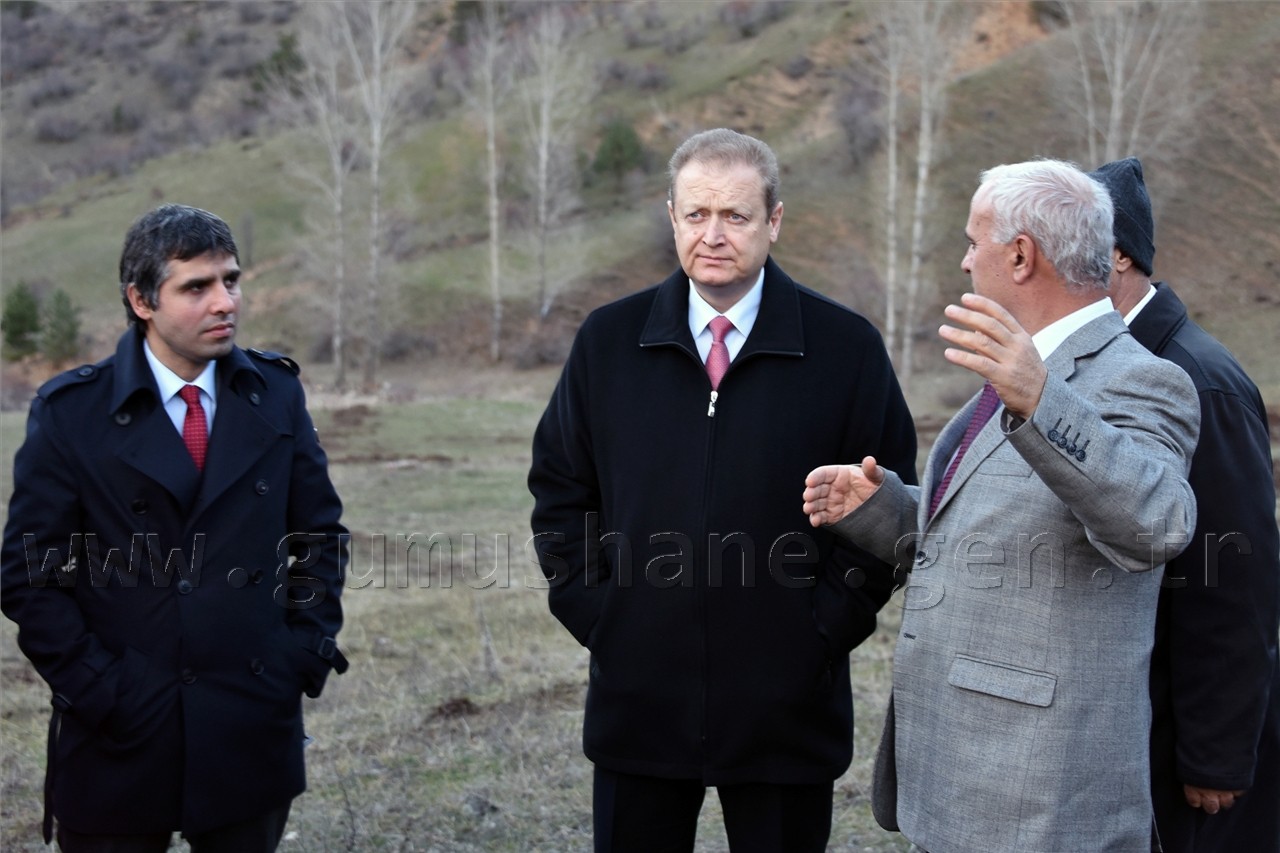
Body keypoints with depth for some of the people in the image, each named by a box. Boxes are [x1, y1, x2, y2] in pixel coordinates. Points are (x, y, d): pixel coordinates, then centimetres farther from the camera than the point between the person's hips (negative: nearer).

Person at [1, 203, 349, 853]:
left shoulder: (275, 393, 4)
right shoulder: (72, 412, -5)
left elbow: (320, 532, 11)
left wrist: (308, 647, 2)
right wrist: (94, 688, -9)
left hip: (252, 729, 3)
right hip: (119, 730, -2)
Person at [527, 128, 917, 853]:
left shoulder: (847, 348, -3)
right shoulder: (609, 341, 3)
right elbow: (559, 487, 11)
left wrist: (830, 622, -6)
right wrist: (588, 608, 1)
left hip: (787, 706, -1)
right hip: (637, 696, 2)